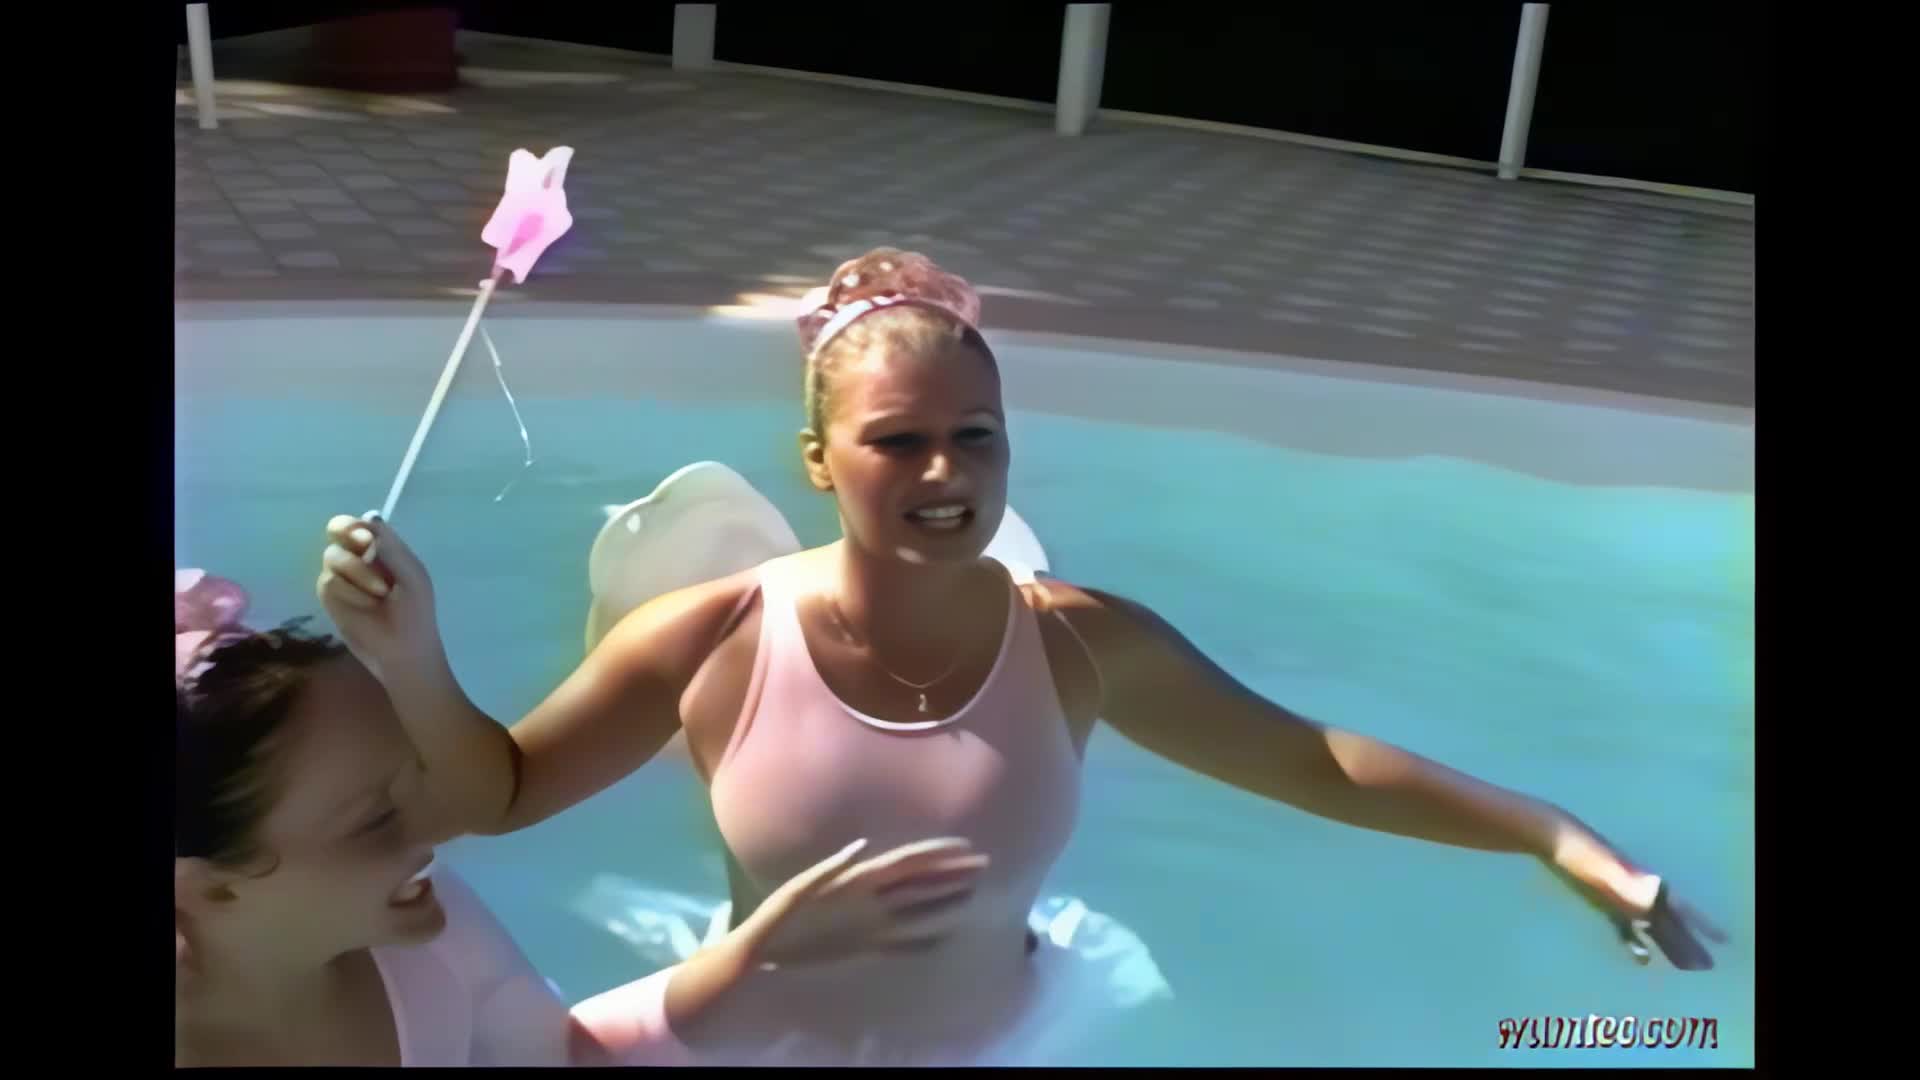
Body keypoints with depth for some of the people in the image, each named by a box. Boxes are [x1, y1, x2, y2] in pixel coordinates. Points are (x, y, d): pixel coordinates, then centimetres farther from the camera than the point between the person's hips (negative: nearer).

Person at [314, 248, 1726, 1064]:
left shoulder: (1082, 645, -18)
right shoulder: (714, 642, -22)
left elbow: (1313, 762, -8)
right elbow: (493, 793, -9)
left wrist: (1553, 835, -10)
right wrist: (408, 655, -27)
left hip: (996, 1037, 1)